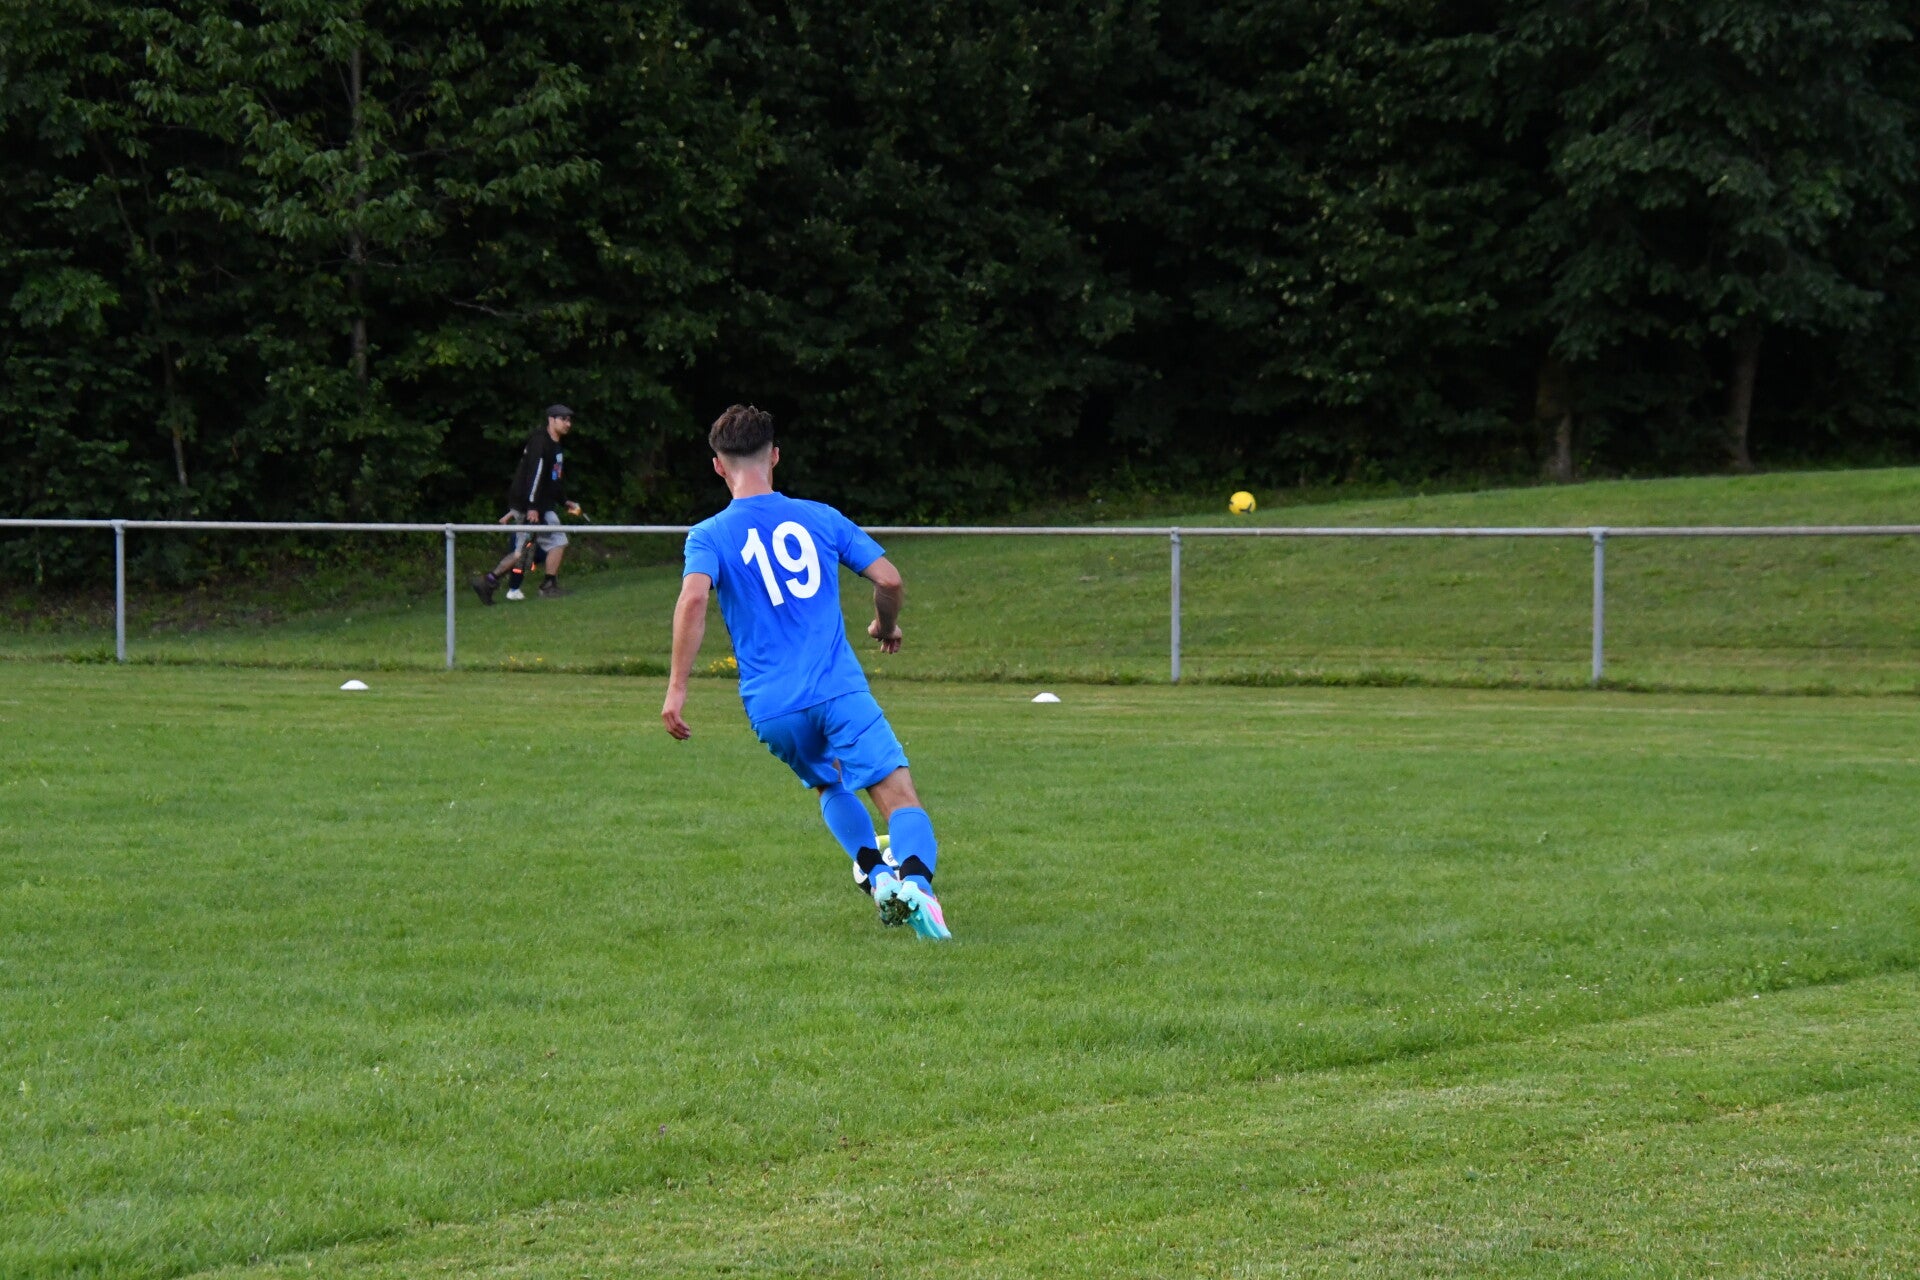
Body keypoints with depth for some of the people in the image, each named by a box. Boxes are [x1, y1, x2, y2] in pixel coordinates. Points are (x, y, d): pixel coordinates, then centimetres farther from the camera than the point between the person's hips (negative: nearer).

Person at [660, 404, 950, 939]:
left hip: (771, 709, 1)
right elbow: (889, 580, 8)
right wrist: (887, 626, 29)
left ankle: (874, 871, 6)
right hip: (840, 691, -1)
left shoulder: (709, 536, 5)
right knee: (900, 798, -7)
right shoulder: (820, 517, 10)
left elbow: (693, 599, -15)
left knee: (832, 786, 28)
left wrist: (676, 689, -15)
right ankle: (915, 878, -37)